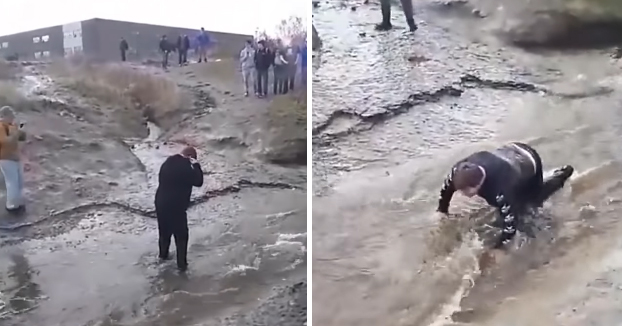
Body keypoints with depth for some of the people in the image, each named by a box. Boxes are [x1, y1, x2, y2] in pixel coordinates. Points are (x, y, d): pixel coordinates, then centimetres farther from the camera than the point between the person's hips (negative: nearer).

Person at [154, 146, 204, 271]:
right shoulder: (185, 167, -20)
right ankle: (182, 263, 13)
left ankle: (163, 254, 43)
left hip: (161, 203, 8)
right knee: (181, 235, 7)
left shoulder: (168, 162, 5)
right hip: (176, 206, -7)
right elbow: (198, 181, -13)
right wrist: (196, 165, -8)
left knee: (164, 231, 26)